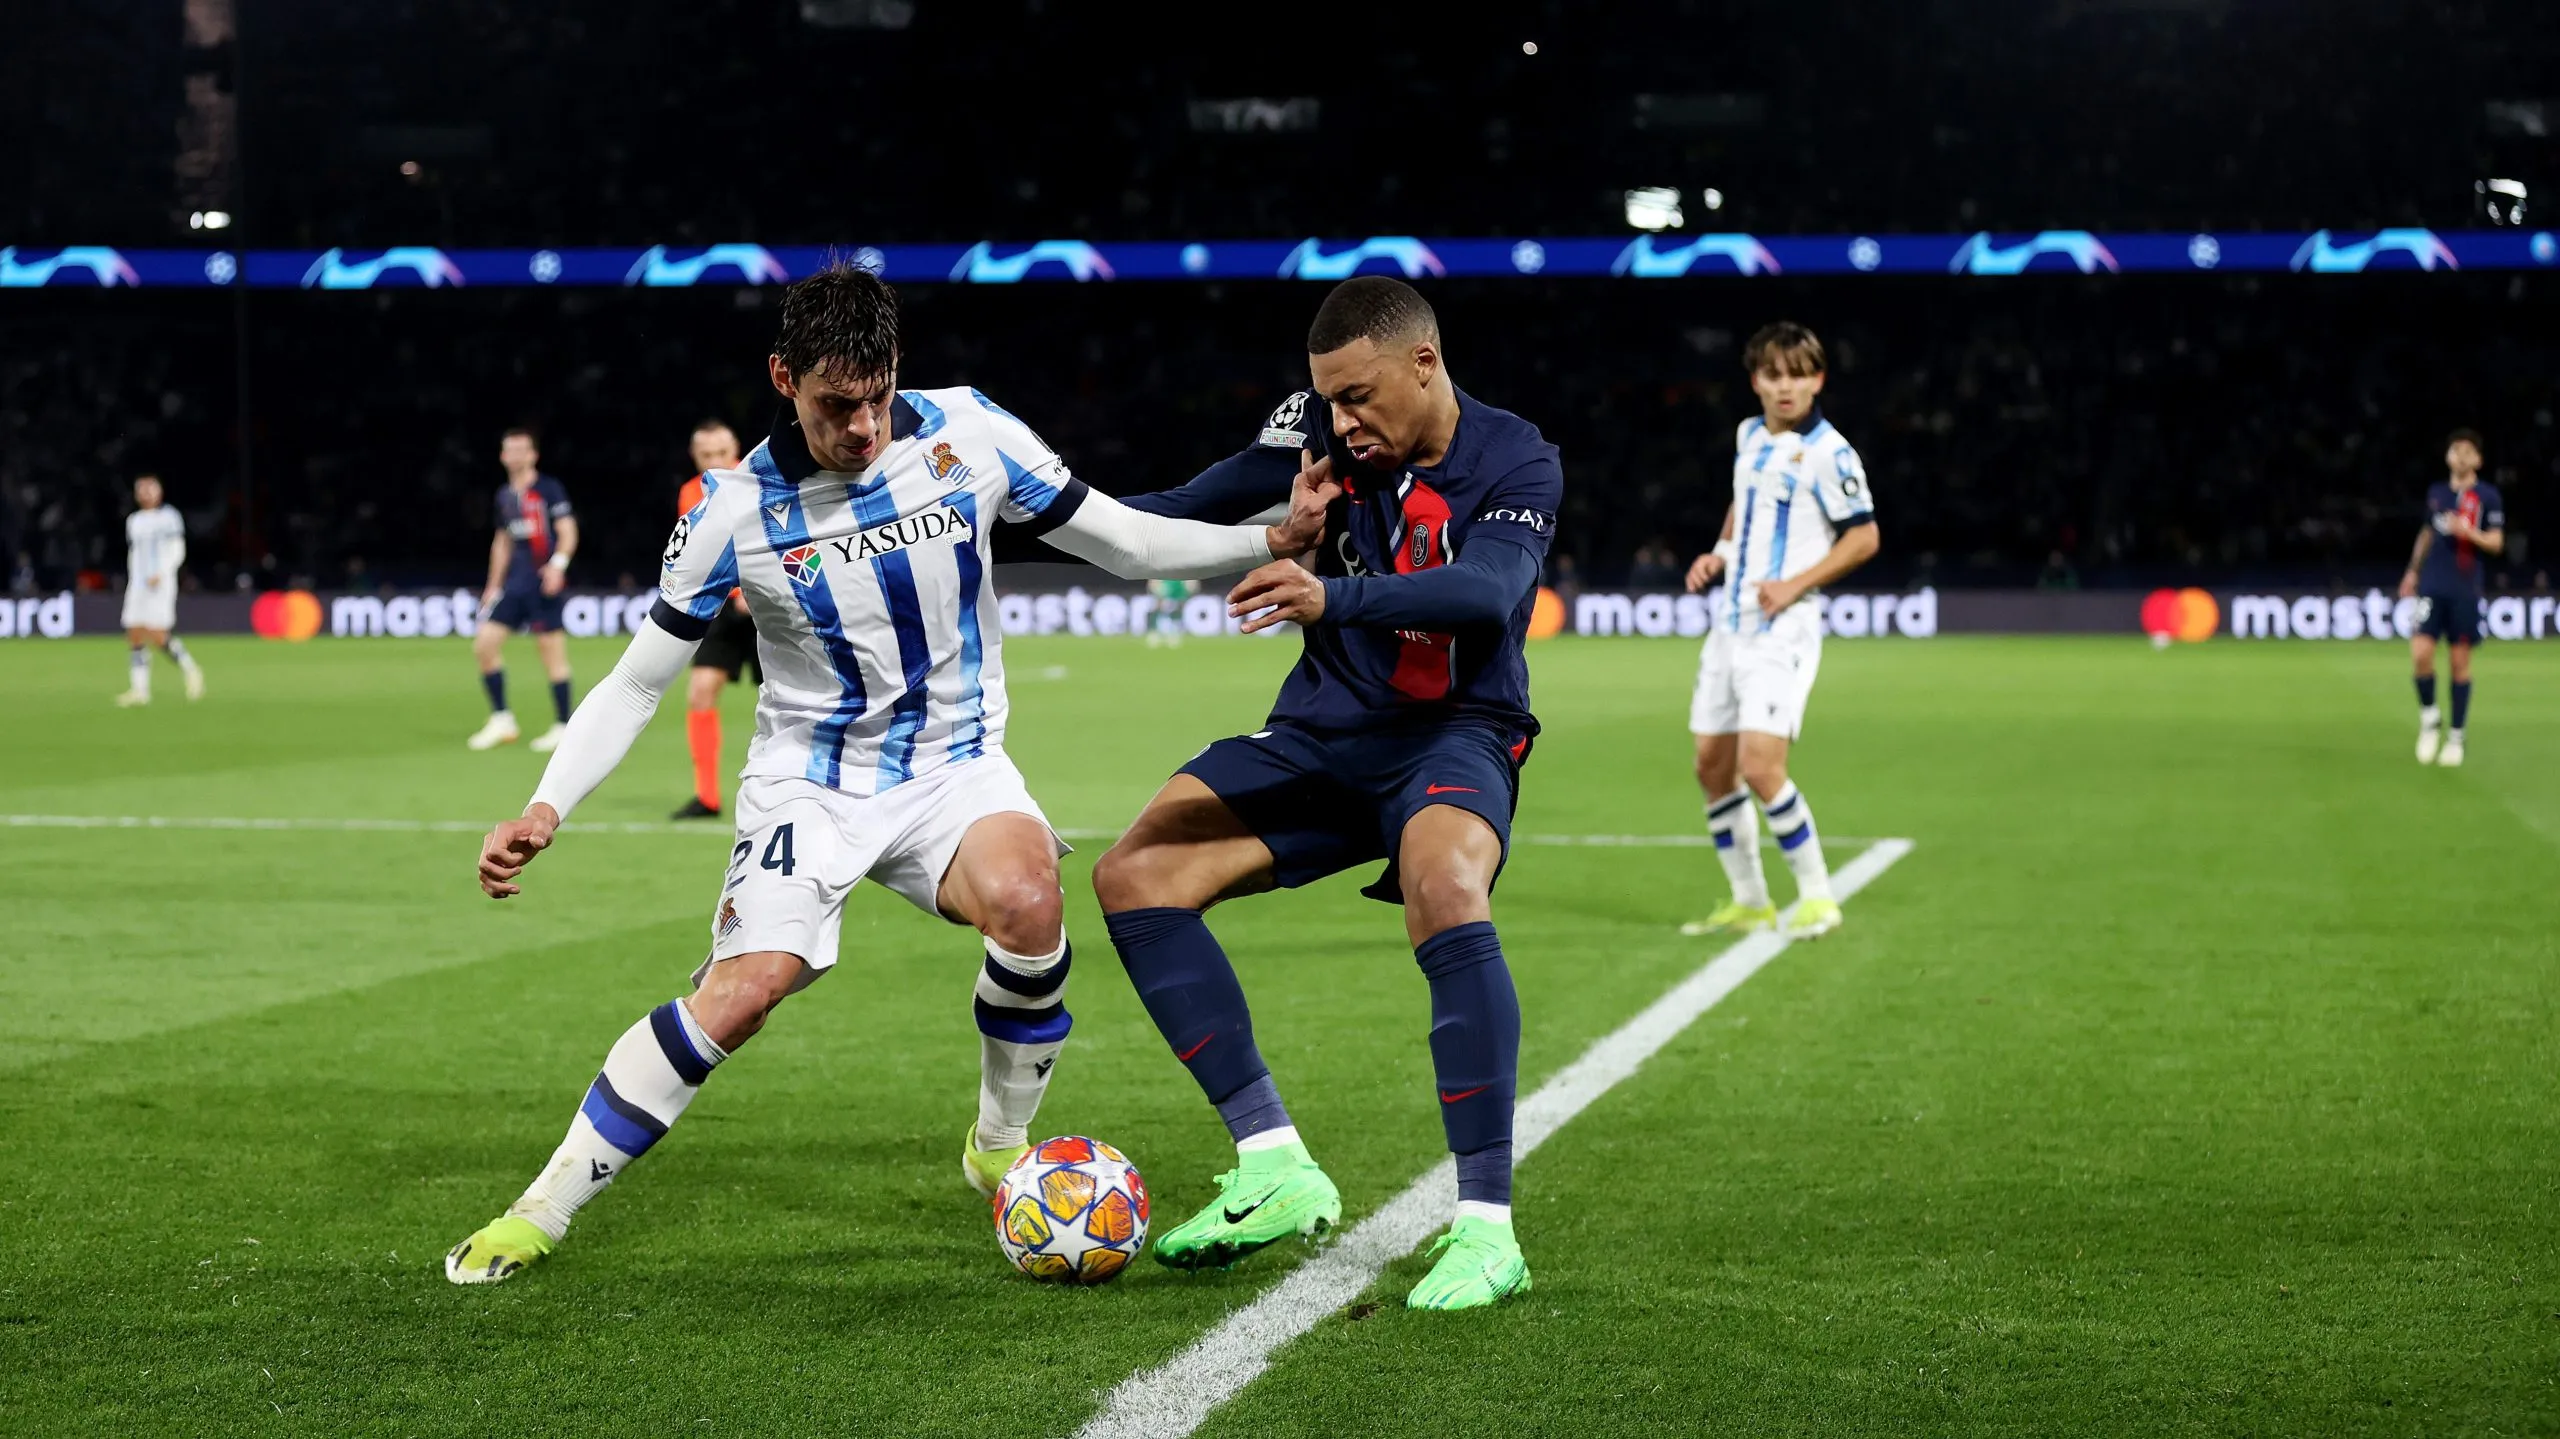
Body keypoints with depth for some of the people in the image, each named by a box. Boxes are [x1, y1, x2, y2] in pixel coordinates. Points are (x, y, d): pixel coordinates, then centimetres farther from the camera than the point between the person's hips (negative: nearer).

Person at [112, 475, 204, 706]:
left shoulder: (168, 517, -2)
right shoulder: (133, 521, 17)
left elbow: (178, 551, -7)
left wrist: (160, 574, -19)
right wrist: (132, 582, 17)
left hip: (161, 584, -6)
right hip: (137, 585, 6)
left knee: (158, 636, -13)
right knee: (135, 636, -3)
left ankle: (189, 670, 8)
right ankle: (139, 689, -3)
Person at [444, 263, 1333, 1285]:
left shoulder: (968, 434, -8)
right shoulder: (736, 510, -11)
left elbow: (1127, 544, 0)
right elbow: (637, 682, -4)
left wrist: (1274, 539, -14)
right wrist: (546, 808, -17)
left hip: (955, 761, 1)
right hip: (810, 780, -1)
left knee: (1028, 900, -31)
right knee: (738, 996, -22)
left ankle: (999, 1148, -5)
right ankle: (539, 1213, -6)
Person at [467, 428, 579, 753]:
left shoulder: (549, 489, -5)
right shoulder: (504, 496, 15)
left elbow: (568, 533, -10)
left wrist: (558, 563, -25)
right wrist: (494, 584, 22)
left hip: (543, 583, -7)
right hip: (513, 584, 7)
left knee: (552, 652, -4)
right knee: (484, 644, 0)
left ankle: (563, 727, 4)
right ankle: (501, 720, 9)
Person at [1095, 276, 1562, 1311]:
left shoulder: (1516, 465, -13)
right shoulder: (1324, 424, -2)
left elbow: (1490, 592, -32)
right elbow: (1198, 507, 9)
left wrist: (1333, 596, -47)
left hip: (1454, 736, -5)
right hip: (1323, 731, 6)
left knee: (1445, 892, -37)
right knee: (1134, 877, -10)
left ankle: (1485, 1230, -31)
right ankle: (1275, 1171, -9)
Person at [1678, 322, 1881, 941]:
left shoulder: (1828, 453, -11)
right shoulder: (1749, 435, 11)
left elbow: (1864, 537, -8)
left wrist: (1795, 585, -17)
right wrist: (1718, 555, 10)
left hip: (1781, 629, -8)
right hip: (1729, 622, 8)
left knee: (1760, 766, -17)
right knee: (1712, 766, 8)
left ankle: (1817, 896, -2)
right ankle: (1749, 901, 20)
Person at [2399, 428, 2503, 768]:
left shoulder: (2488, 496, -1)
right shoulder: (2436, 492, 11)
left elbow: (2496, 542, -6)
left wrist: (2469, 532, -24)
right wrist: (2413, 571, 23)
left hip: (2465, 590, -3)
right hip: (2432, 586, 3)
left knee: (2460, 662, 1)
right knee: (2420, 652, -12)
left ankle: (2456, 736, 12)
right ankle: (2430, 718, 11)